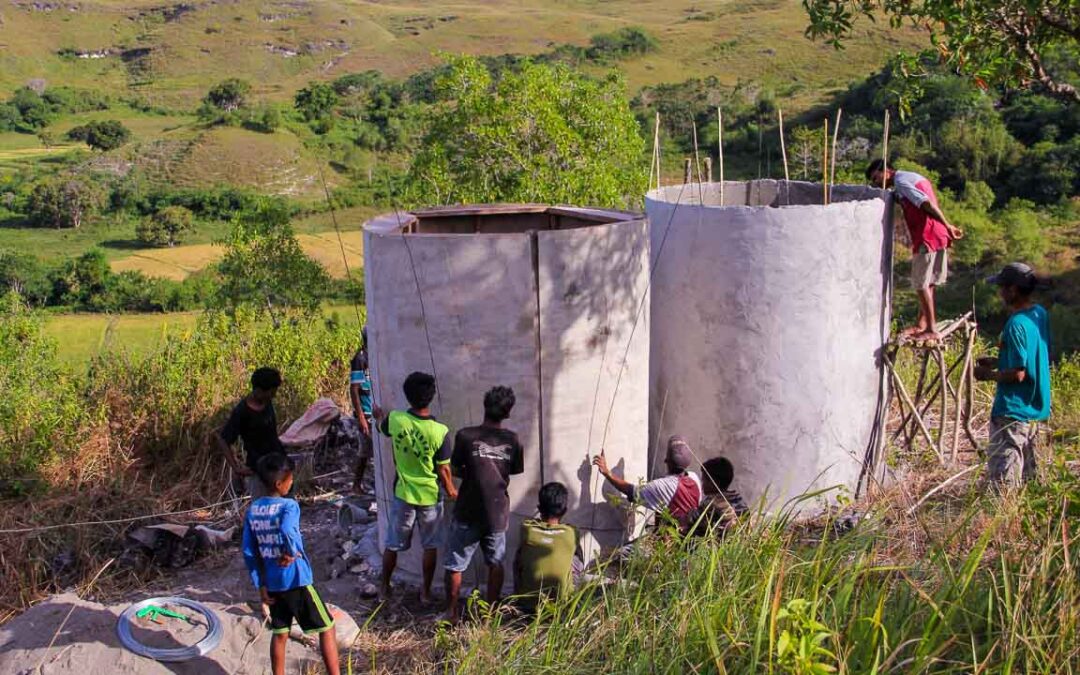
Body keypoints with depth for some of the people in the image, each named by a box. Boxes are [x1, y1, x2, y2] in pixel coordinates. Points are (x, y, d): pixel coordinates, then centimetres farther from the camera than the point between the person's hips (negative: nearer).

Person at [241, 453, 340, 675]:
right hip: (296, 580, -6)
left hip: (271, 583, 6)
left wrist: (261, 585, 9)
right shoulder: (289, 505, -16)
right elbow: (286, 531, -38)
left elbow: (249, 553, 5)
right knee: (326, 628, 7)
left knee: (280, 634, 19)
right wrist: (291, 553, -20)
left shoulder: (252, 510, 3)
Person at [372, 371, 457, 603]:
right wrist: (451, 490, 7)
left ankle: (385, 587, 33)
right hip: (430, 496, -2)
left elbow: (383, 427, 11)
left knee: (393, 545, 18)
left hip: (402, 494, 2)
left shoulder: (395, 419, -16)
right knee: (430, 546, 17)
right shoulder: (440, 431, -22)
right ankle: (426, 592, 27)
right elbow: (443, 470, -13)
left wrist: (379, 415, 34)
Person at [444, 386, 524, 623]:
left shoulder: (466, 436, -13)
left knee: (455, 565, 12)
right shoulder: (512, 440, -5)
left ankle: (451, 613, 18)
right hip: (497, 513, 3)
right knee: (495, 564, 18)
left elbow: (456, 470, -4)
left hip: (468, 513, -2)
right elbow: (513, 472, 4)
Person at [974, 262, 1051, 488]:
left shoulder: (1016, 324, -21)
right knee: (1026, 478, 17)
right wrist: (997, 362, 13)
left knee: (1002, 480, -5)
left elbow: (1018, 374, -23)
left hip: (1012, 412, -9)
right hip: (1035, 409, 9)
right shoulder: (1040, 314, 6)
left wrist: (988, 375, -9)